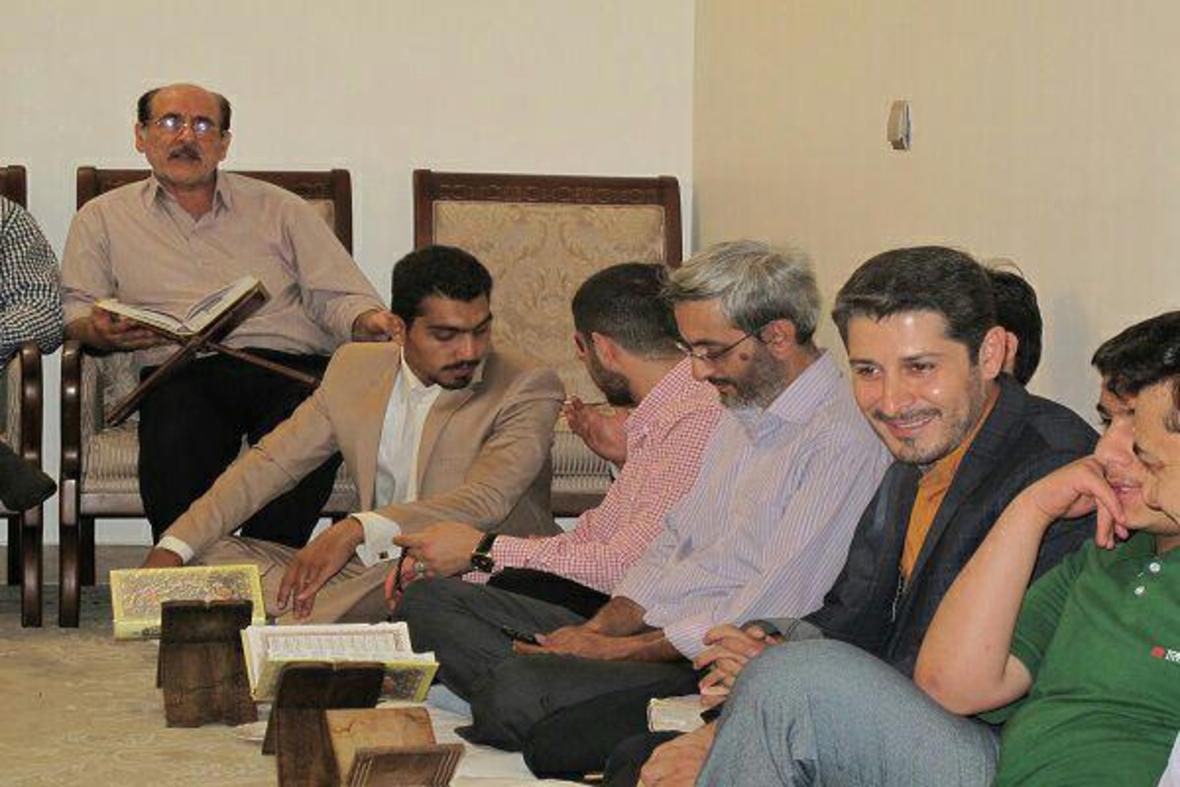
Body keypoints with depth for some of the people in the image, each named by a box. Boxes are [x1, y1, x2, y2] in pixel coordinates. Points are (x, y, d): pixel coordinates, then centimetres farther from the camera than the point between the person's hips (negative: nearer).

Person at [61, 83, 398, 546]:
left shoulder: (278, 209, 23)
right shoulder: (103, 219, 22)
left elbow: (337, 296, 17)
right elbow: (74, 313, 16)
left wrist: (369, 321, -7)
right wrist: (100, 331, -10)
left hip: (291, 365, 1)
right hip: (182, 373, 0)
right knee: (176, 447, -37)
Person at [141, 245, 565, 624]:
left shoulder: (528, 389, -8)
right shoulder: (355, 368, 9)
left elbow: (485, 501, -22)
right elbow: (270, 463, 11)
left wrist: (357, 530, -36)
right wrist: (173, 546, -2)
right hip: (372, 571, 6)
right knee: (210, 553, -8)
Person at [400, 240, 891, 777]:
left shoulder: (844, 441, -15)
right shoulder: (742, 416, 18)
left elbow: (774, 607, -19)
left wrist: (617, 649, -15)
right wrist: (599, 629, 1)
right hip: (647, 626, 11)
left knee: (516, 693, -35)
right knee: (429, 601, 1)